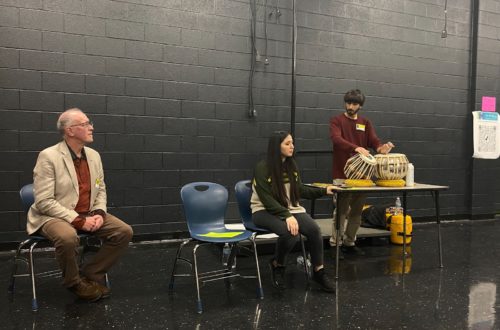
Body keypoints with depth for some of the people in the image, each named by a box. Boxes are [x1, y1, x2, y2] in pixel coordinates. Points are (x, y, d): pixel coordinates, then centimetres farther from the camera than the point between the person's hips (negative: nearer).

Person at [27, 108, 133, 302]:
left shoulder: (94, 155, 5)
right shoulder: (48, 156, -14)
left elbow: (101, 190, 13)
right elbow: (44, 202, -18)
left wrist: (99, 213, -7)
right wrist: (78, 220, -23)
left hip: (88, 215, 6)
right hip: (54, 217, -6)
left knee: (124, 231, -11)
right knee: (68, 237, -38)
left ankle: (90, 276, 4)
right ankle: (74, 282, -6)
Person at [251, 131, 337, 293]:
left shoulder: (291, 165, 5)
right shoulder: (262, 168, -14)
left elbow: (300, 190, 14)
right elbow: (267, 199, -19)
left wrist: (324, 190, 3)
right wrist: (287, 216, -28)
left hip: (290, 208, 5)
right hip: (265, 211, -5)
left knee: (314, 229, -22)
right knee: (290, 233, -33)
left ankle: (318, 272, 0)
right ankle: (277, 265, -2)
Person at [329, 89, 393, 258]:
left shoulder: (366, 123, 13)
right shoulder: (336, 120, -1)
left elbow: (374, 141, 0)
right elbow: (336, 138, -20)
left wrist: (381, 147, -24)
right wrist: (356, 148, -35)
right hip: (342, 174, -5)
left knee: (357, 211, 11)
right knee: (341, 210, -2)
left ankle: (349, 243, 22)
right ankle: (336, 244, 6)